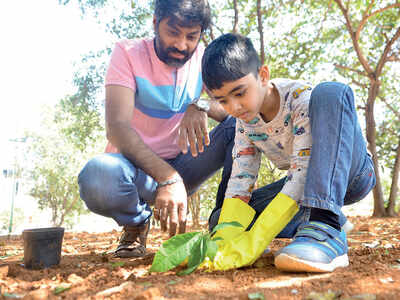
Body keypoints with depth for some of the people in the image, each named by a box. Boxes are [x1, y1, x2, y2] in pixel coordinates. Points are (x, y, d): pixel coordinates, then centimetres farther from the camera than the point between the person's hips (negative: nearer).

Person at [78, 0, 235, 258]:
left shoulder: (203, 58, 0)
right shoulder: (128, 53, -11)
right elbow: (117, 127, -25)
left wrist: (201, 106, -32)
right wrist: (168, 178, -39)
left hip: (181, 166, 3)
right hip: (138, 166, -3)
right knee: (98, 176, -38)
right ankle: (137, 223, -2)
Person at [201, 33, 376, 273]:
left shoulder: (301, 97, -25)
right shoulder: (244, 120, -6)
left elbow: (303, 172, -33)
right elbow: (240, 180, -12)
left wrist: (257, 239, -42)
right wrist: (226, 236, -31)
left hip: (352, 171, -5)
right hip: (299, 186, 6)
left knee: (330, 92, -34)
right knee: (220, 219, -13)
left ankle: (327, 226, -41)